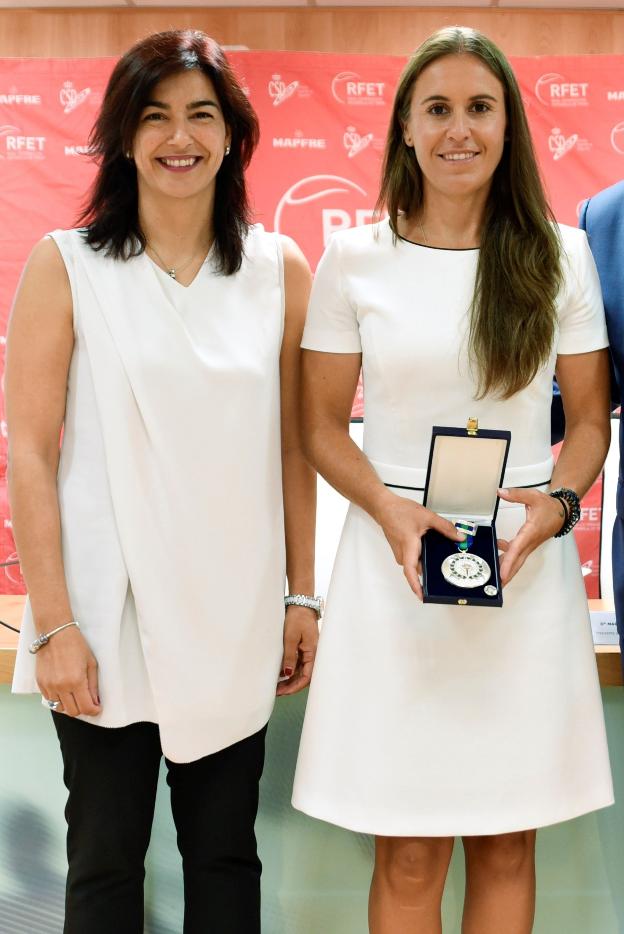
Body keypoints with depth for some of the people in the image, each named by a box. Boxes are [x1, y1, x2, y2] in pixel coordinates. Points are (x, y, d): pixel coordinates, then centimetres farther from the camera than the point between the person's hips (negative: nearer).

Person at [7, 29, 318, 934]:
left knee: (226, 854, 14)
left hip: (236, 621, 2)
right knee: (106, 858, 12)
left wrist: (302, 596, 5)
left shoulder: (279, 269, 3)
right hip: (108, 619, -2)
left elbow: (293, 446, 6)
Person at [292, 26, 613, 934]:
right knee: (408, 856, 6)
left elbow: (590, 416, 9)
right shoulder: (353, 260, 1)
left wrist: (558, 502, -12)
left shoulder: (561, 255, 4)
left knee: (506, 844, 10)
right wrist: (390, 510, -14)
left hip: (526, 570, 1)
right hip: (395, 566, -1)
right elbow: (323, 425, 4)